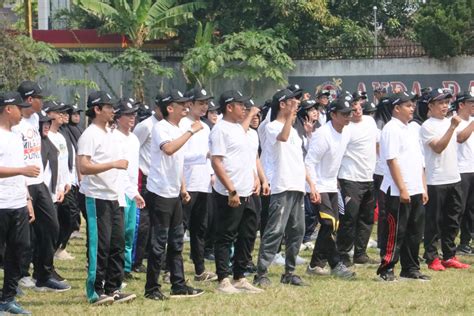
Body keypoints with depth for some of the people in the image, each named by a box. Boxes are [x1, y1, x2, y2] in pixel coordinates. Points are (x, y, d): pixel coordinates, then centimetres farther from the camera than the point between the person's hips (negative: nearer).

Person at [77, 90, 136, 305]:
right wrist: (113, 164, -27)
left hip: (113, 197, 9)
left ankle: (113, 289, 16)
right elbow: (84, 167, -23)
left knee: (117, 245, 10)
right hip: (97, 197, -9)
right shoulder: (90, 135, -12)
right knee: (99, 246, -6)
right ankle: (95, 292, 0)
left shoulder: (110, 135, 16)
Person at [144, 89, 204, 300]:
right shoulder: (160, 128, -13)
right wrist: (191, 131, -29)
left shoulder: (178, 131, 15)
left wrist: (183, 188, 20)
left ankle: (179, 286, 17)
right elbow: (169, 149, -34)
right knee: (158, 243, -5)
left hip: (174, 194, 9)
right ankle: (152, 289, 1)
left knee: (176, 241, 12)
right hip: (160, 193, -9)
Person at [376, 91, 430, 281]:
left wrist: (423, 188, 15)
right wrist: (402, 189, -20)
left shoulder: (411, 130, 17)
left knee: (414, 232, 11)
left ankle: (410, 269, 18)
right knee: (395, 232, -6)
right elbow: (392, 161, -17)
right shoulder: (391, 129, -10)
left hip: (416, 192, 9)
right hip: (397, 192, -9)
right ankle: (386, 270, 0)